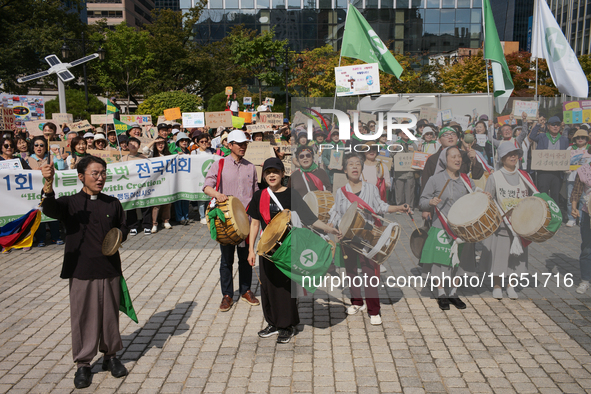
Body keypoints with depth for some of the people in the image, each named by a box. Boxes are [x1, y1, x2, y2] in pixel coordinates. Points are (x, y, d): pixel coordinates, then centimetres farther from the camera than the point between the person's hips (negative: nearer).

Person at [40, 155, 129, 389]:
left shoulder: (112, 203, 7)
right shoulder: (70, 203, -2)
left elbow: (123, 228, 17)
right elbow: (50, 209, -23)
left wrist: (118, 236, -6)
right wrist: (49, 185, -42)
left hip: (110, 270, 2)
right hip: (81, 272, -2)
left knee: (110, 315, 12)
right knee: (83, 317, 6)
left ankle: (110, 356, 31)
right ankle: (83, 364, 21)